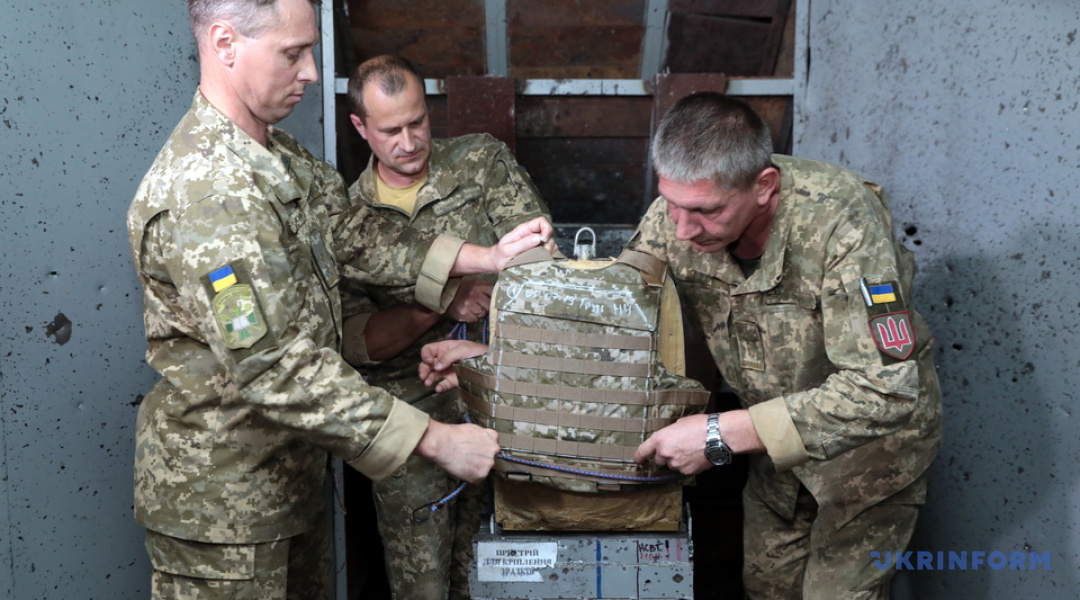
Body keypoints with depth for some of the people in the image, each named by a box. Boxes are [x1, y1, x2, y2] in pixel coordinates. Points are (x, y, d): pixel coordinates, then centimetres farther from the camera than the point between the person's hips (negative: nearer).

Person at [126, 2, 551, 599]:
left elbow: (352, 235, 11)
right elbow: (277, 369, -31)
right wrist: (436, 440, -29)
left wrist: (487, 257, 0)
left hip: (290, 473, 9)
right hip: (219, 502, -9)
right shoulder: (202, 194, -28)